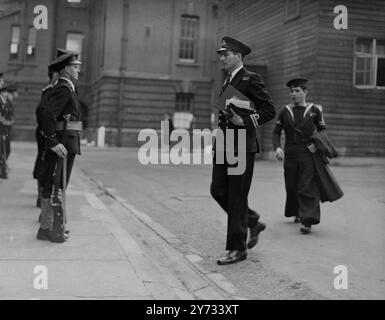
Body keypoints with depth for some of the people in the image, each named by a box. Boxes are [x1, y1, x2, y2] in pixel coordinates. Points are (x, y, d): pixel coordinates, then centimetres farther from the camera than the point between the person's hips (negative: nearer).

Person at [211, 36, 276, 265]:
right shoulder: (228, 82, 18)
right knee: (218, 191, 6)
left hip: (242, 147, -8)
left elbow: (270, 110, -11)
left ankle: (237, 249, 8)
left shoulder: (251, 79, -7)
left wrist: (245, 122, -21)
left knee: (237, 198, -3)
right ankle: (253, 223, 25)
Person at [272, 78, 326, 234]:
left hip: (308, 155, -3)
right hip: (290, 155, 3)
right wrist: (277, 147, -14)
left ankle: (307, 222, -15)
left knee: (307, 187, -11)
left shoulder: (314, 110, 2)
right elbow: (276, 132, 4)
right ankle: (298, 213, 36)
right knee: (291, 187, 11)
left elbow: (322, 131, 9)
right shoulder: (285, 111, 6)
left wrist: (316, 143, -10)